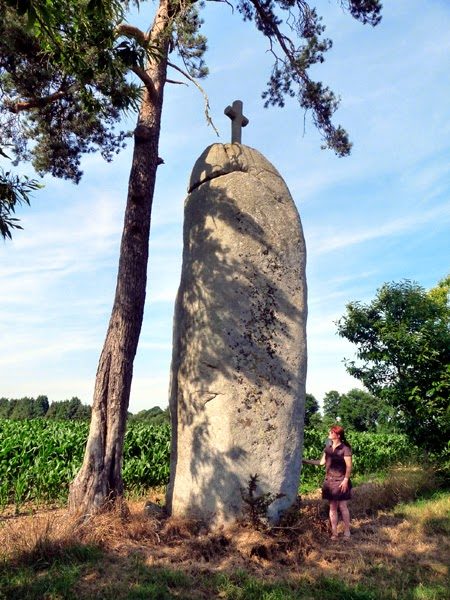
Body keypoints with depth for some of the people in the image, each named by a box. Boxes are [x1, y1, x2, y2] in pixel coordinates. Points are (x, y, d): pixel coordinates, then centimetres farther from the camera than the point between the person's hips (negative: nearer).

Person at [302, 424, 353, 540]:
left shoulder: (345, 448, -10)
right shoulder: (328, 446, 8)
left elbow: (349, 466, -10)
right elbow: (322, 462, 11)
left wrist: (346, 480, -16)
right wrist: (306, 461, 9)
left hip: (340, 481, -5)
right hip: (330, 480, 5)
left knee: (342, 506, 0)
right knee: (332, 507, 7)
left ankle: (347, 531, 15)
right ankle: (334, 533, 14)